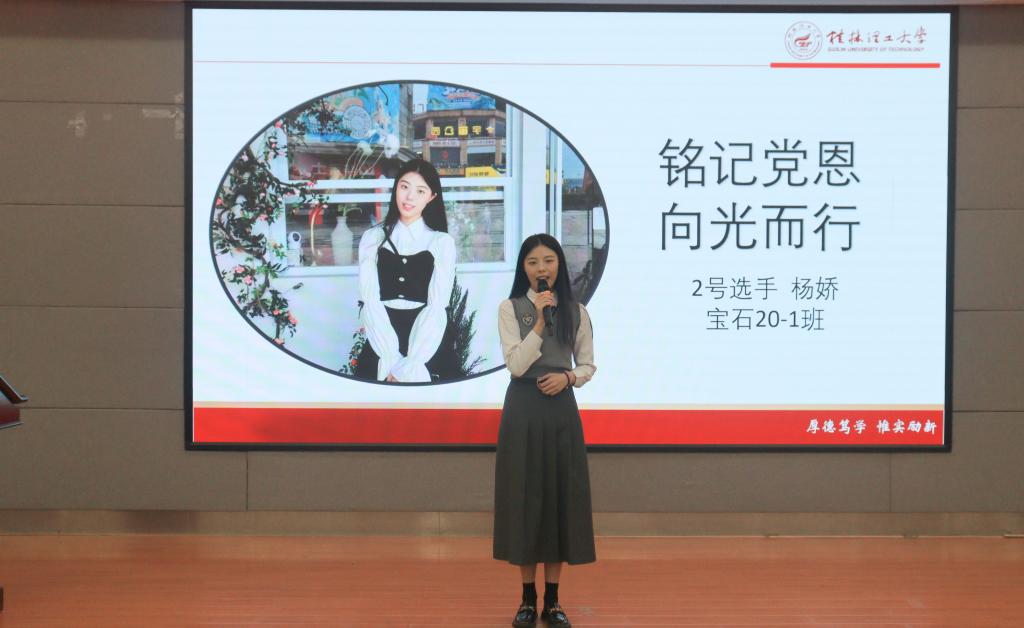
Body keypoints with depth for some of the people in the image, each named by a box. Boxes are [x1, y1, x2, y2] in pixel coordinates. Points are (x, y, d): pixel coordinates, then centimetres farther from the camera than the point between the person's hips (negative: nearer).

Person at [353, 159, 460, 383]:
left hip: (430, 346, 0)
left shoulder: (442, 242, 8)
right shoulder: (373, 238, 11)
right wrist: (393, 360, -14)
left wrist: (412, 364, -16)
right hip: (383, 345, 0)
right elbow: (370, 301, 0)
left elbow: (437, 306, -2)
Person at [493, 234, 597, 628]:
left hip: (561, 409, 2)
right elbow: (516, 364, -12)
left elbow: (588, 365, 10)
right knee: (524, 496, 1)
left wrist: (567, 377, -10)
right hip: (523, 410, -2)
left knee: (560, 495, 3)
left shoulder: (576, 311, 5)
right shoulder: (511, 308, -2)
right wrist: (540, 321, -19)